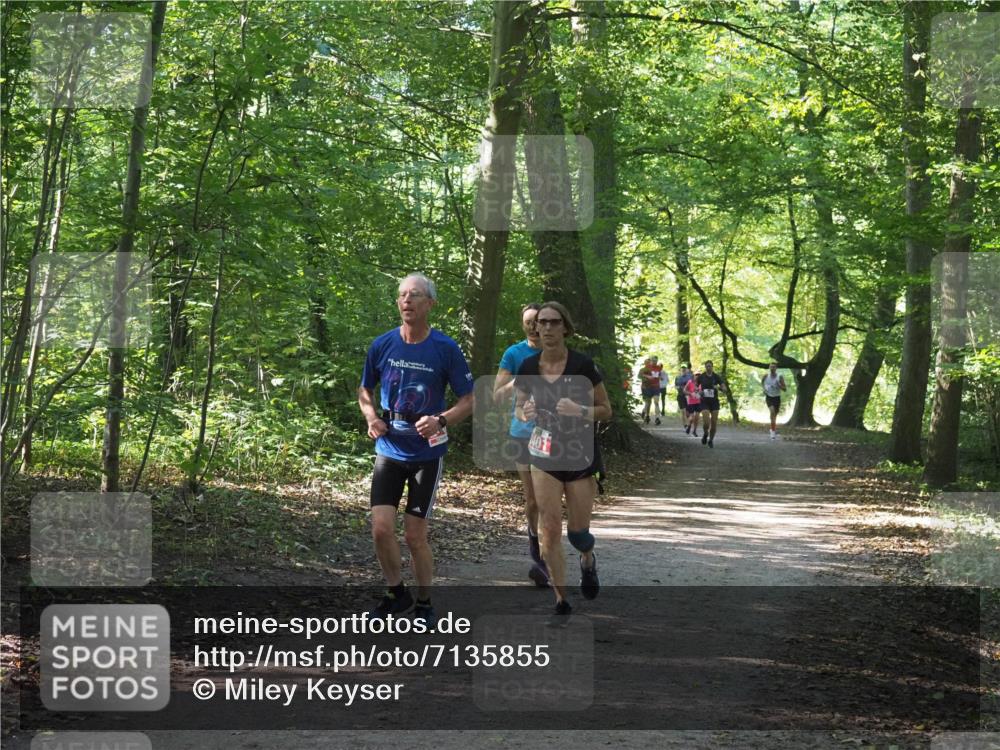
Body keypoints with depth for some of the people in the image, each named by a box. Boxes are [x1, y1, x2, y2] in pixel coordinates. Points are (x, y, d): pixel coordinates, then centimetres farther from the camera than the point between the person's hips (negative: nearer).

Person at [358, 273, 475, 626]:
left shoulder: (445, 349, -8)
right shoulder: (382, 345, -1)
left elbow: (469, 400, -2)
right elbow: (365, 390, 14)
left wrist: (440, 421, -20)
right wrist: (371, 417, -7)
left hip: (427, 453, -2)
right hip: (389, 450, 2)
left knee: (415, 534, 0)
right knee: (381, 528, -8)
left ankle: (424, 604, 19)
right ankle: (396, 593, 16)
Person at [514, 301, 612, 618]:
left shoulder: (583, 365, -11)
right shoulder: (528, 367, -2)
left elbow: (606, 411, -5)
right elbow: (519, 409, 12)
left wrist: (579, 410, -24)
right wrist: (525, 413, -12)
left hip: (580, 455, -2)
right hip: (544, 456, 2)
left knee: (577, 531, 3)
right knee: (550, 529, -5)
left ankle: (588, 561, 39)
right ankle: (561, 600, 5)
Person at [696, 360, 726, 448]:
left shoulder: (717, 376, -2)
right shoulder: (701, 377, -1)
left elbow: (724, 388, -5)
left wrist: (719, 388, -26)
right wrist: (699, 391, -10)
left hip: (714, 402, 1)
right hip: (705, 402, -1)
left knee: (714, 423, -1)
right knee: (706, 422, -15)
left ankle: (711, 440, 21)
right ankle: (705, 434, 18)